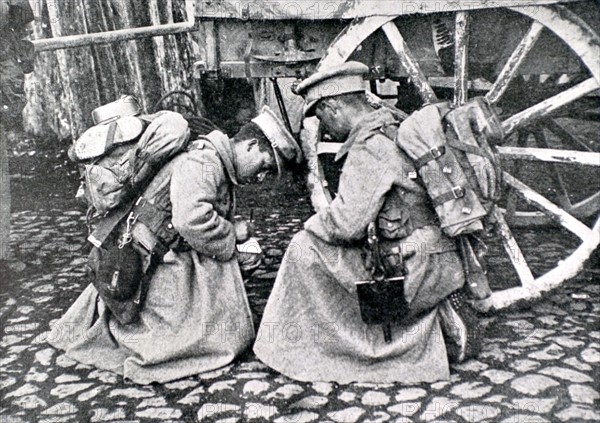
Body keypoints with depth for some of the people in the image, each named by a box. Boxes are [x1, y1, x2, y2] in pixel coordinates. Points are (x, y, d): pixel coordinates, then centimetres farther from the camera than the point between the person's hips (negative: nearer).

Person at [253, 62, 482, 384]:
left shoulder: (368, 145, -16)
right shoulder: (399, 129, 13)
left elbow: (347, 225, -22)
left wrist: (312, 224, -1)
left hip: (415, 272, -9)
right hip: (445, 265, 9)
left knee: (308, 248, -8)